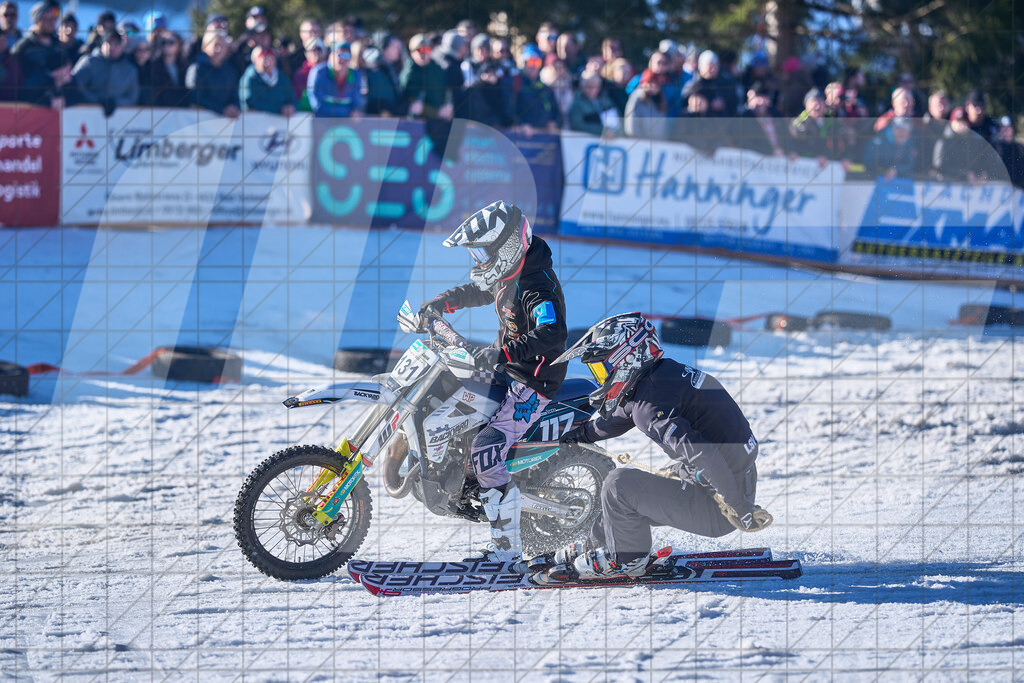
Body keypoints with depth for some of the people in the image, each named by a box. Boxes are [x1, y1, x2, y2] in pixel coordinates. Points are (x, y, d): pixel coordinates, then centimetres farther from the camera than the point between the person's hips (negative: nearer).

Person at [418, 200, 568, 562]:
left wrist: (500, 353, -44)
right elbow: (476, 291, 28)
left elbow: (552, 335, -40)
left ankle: (506, 544, -18)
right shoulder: (508, 274, 6)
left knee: (486, 452, -22)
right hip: (509, 370, 11)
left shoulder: (536, 285, -26)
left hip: (533, 384, -11)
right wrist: (440, 303, 13)